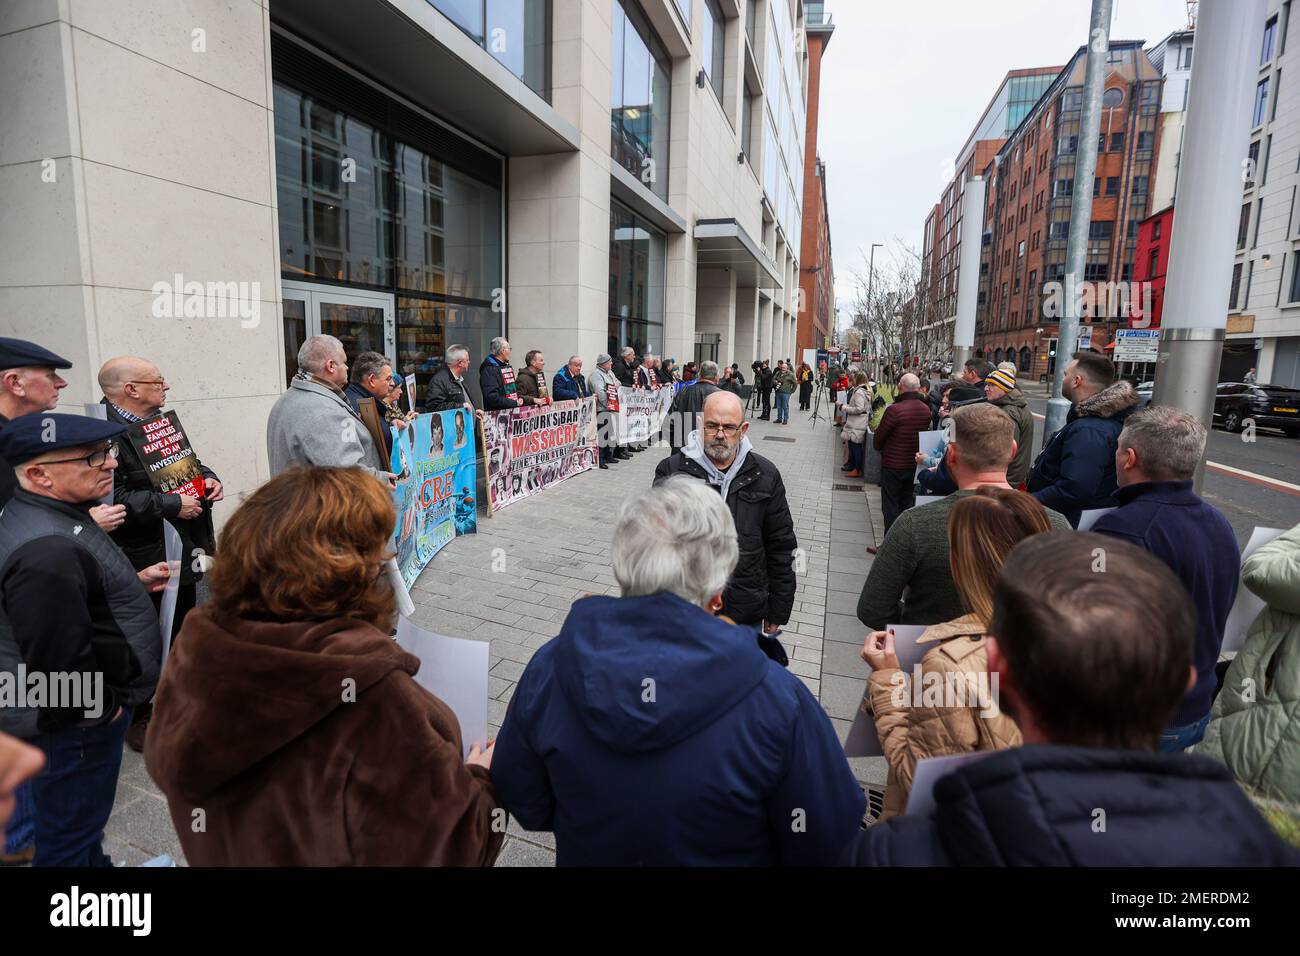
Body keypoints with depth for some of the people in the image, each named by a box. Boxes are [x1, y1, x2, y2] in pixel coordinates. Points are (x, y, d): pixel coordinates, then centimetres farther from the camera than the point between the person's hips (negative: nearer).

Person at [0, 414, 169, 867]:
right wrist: (103, 708, -18)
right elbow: (58, 663, -32)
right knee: (69, 832, 11)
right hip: (73, 722, -10)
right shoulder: (47, 550, -32)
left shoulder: (54, 517, 3)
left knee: (83, 816, 29)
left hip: (90, 703, 10)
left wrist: (132, 581, 9)